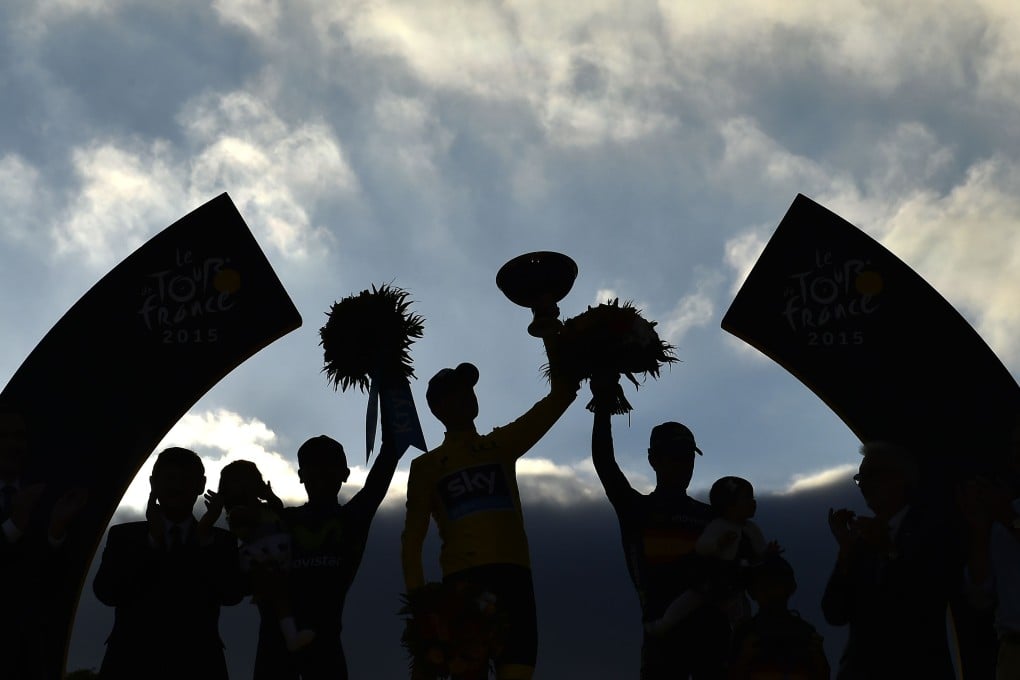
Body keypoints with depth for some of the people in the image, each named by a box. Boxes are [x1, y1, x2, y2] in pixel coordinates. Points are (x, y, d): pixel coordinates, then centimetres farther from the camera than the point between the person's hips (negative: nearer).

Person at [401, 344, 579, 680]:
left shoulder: (502, 444, 20)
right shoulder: (426, 466, 15)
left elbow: (561, 394, 16)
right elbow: (412, 539, 9)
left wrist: (549, 335, 7)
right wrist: (419, 599, -4)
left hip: (512, 574, 2)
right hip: (462, 578, -2)